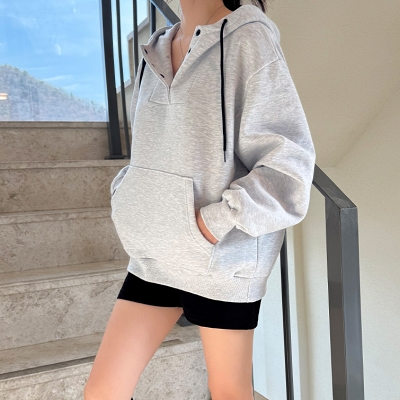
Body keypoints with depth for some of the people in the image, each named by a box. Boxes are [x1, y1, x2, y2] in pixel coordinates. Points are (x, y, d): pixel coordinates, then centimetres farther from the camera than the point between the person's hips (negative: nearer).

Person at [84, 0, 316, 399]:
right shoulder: (155, 51, 10)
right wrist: (125, 200, 5)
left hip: (222, 259, -5)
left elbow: (290, 158, -14)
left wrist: (215, 223, -17)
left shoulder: (247, 39, -9)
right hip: (154, 256, 6)